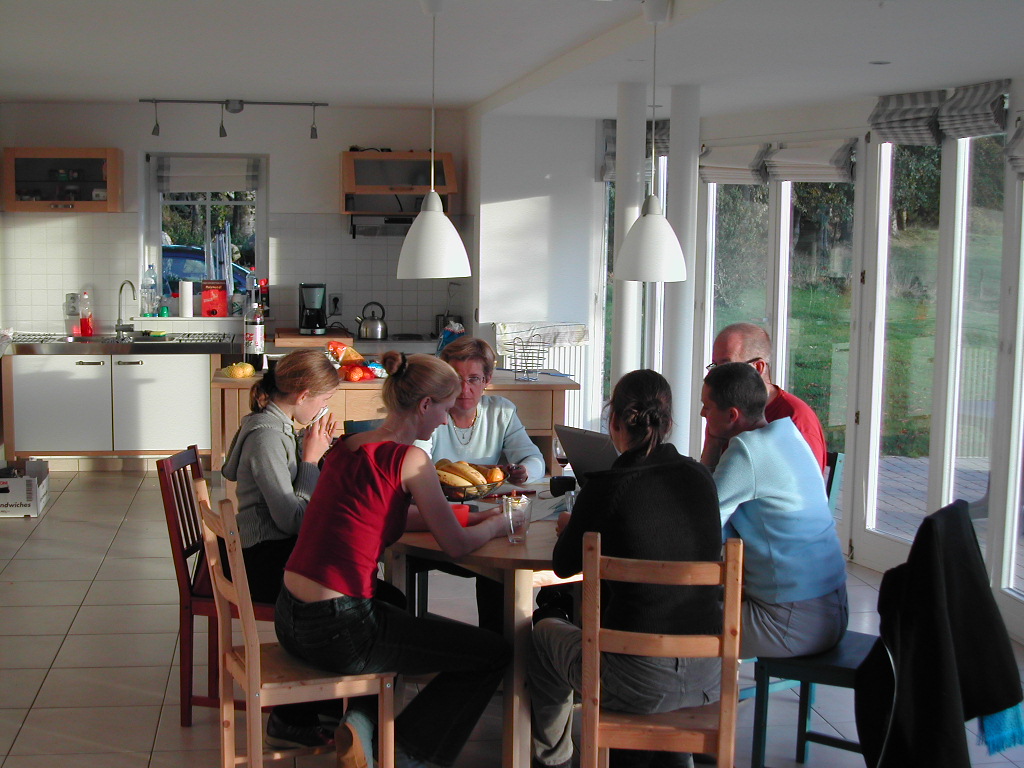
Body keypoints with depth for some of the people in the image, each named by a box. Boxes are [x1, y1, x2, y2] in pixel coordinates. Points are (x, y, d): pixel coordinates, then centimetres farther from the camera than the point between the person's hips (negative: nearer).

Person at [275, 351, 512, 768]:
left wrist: (466, 517, 24)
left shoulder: (347, 445, 10)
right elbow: (456, 545, -7)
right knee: (495, 654, 6)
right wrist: (496, 525, 14)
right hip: (337, 631, -8)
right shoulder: (408, 458, -13)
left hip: (290, 618, 9)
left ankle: (360, 721, 18)